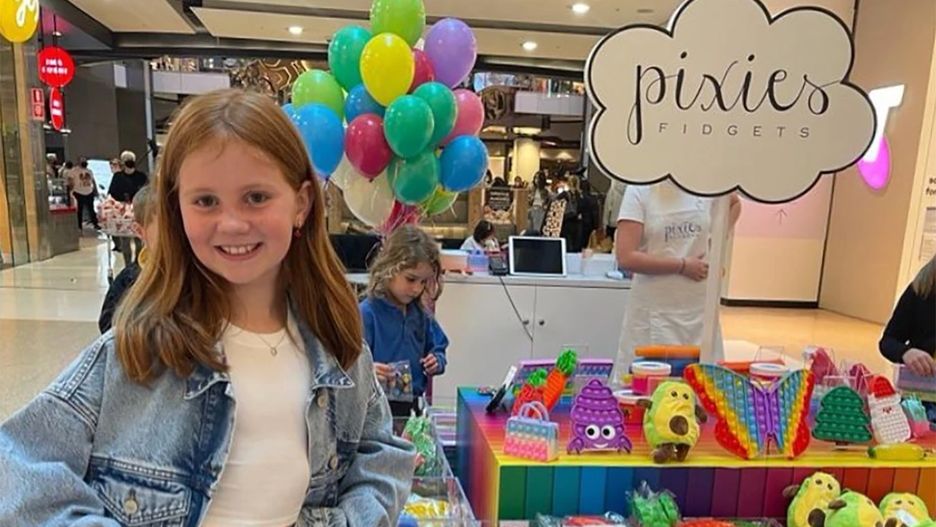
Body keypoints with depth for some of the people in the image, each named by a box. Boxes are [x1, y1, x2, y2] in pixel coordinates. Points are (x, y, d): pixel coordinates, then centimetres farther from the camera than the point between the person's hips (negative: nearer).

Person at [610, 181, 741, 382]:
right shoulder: (639, 190, -8)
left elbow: (735, 203, 28)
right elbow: (626, 258, -15)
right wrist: (683, 265, -12)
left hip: (700, 308, 4)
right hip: (654, 311, -4)